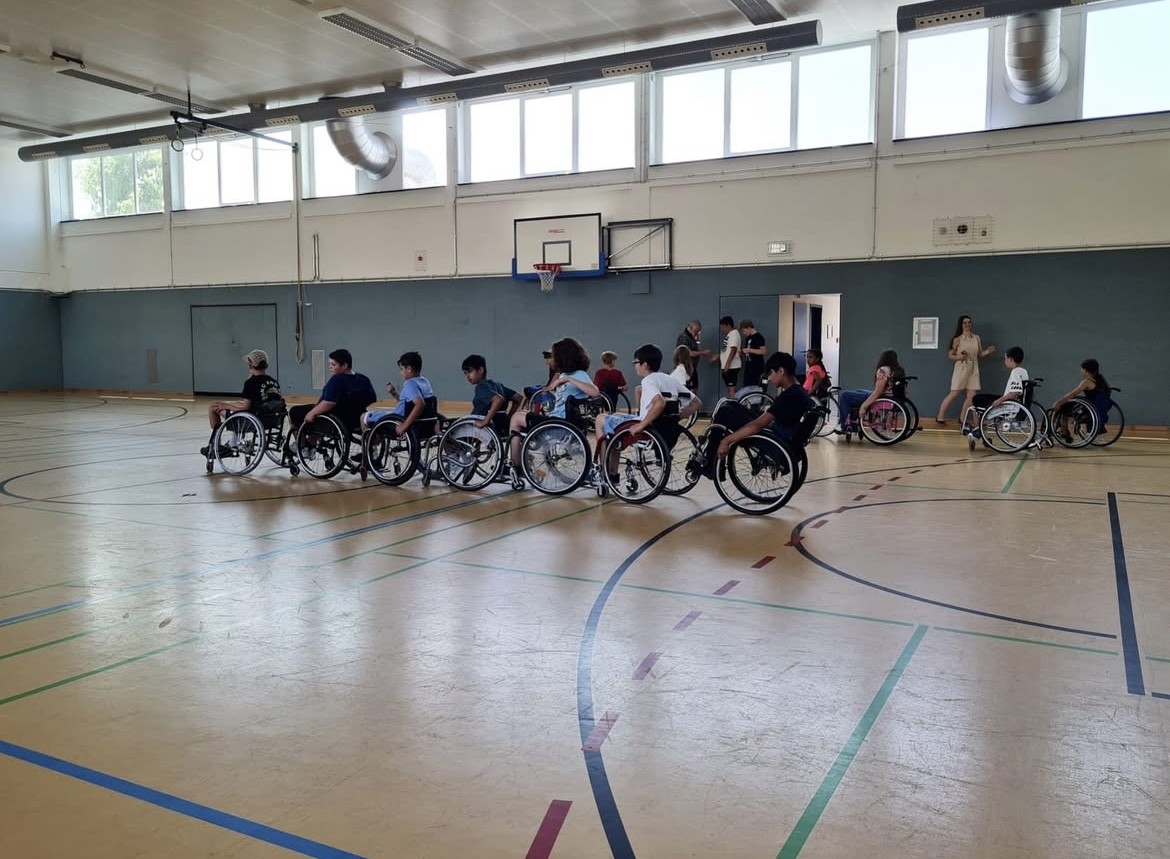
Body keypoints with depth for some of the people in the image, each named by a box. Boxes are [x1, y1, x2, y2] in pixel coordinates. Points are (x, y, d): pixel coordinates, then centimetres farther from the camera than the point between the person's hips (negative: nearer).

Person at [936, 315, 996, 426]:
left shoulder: (977, 338, 9)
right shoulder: (957, 339, -4)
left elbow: (980, 354, 12)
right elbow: (950, 355, -2)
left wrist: (987, 351, -7)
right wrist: (959, 357, -21)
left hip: (974, 369, 5)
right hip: (961, 368, -5)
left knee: (972, 396, 1)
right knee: (953, 394, -3)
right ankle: (940, 417, 5)